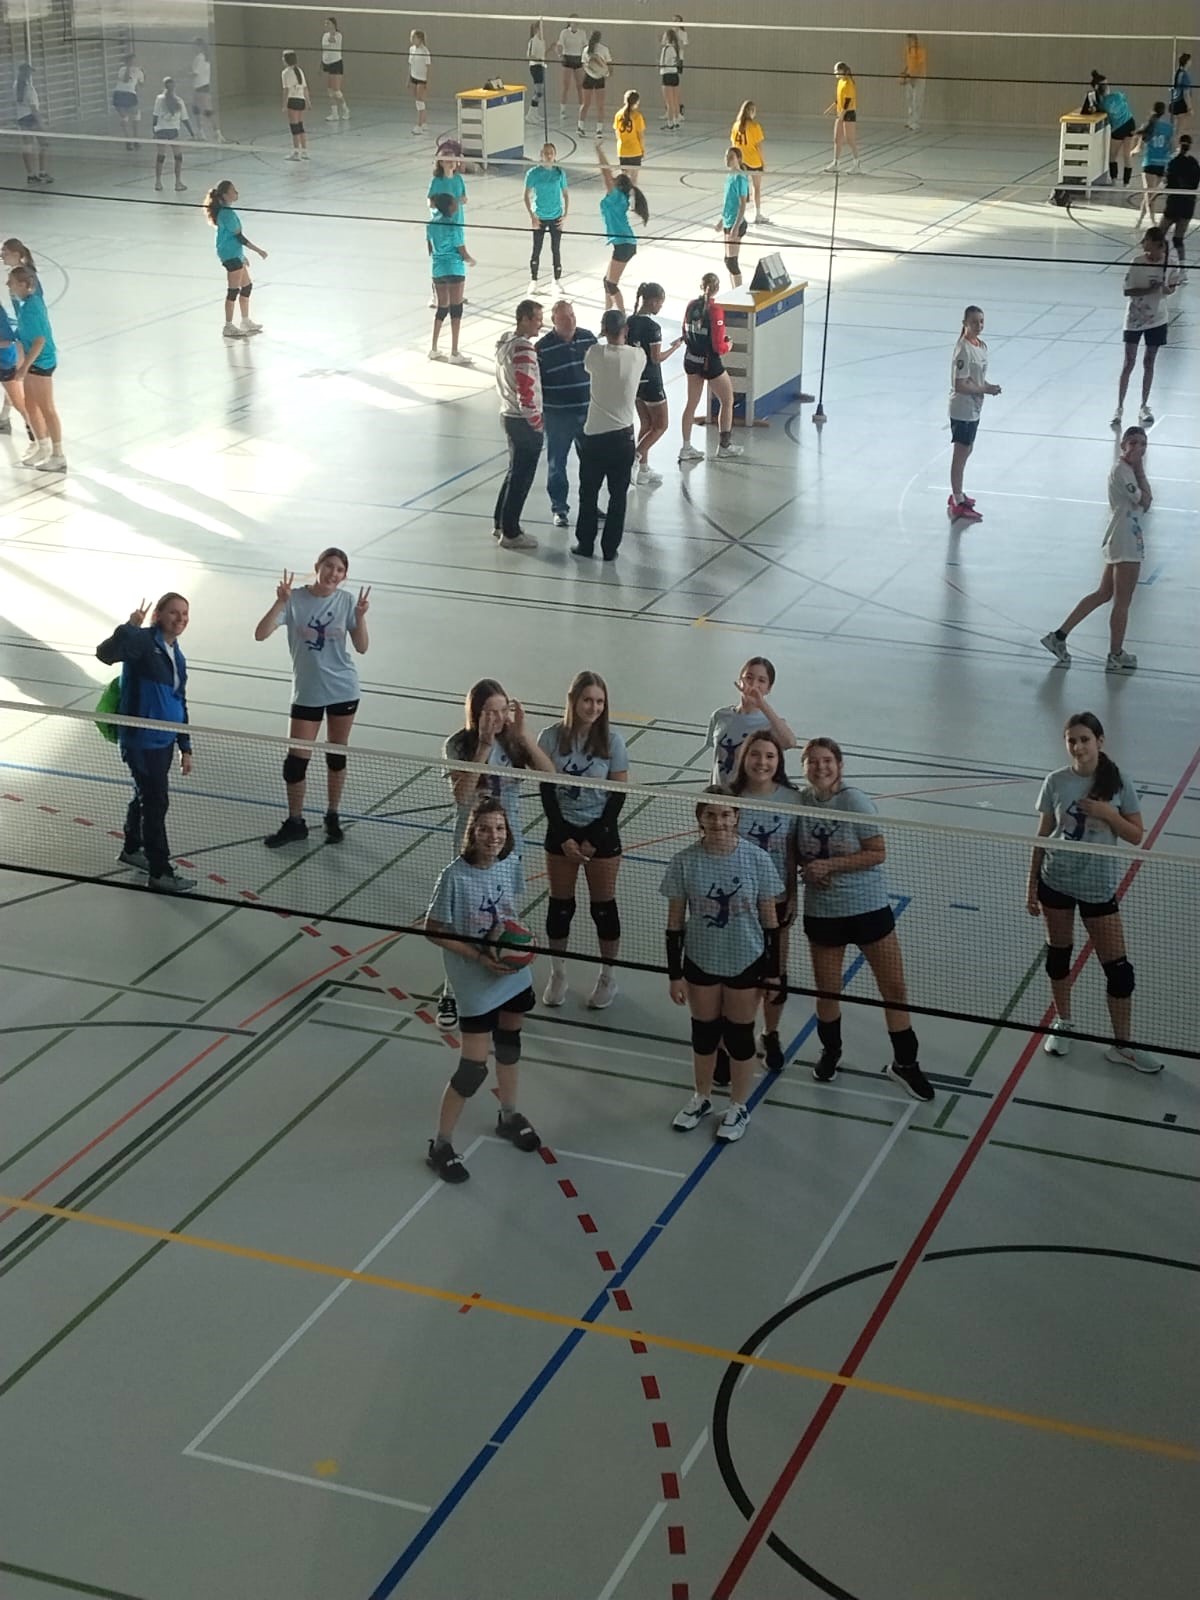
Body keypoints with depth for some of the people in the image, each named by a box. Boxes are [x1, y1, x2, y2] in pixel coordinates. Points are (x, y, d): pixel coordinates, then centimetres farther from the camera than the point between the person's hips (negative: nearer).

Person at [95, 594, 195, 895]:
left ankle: (132, 849, 41)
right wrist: (130, 626, -35)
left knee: (147, 796, 21)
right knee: (156, 801, -6)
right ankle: (160, 872, 0)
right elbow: (105, 653, -31)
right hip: (141, 740, -9)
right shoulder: (143, 641, -13)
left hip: (164, 740, 9)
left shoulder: (177, 656, 12)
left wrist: (185, 746, 17)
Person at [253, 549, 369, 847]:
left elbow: (362, 647, -6)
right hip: (307, 692, -1)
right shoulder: (295, 598, -10)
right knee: (296, 760, 0)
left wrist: (360, 616, -22)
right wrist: (280, 602, -29)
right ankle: (295, 823, 17)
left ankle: (333, 817, 28)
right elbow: (261, 634, -17)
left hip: (343, 689, 1)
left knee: (337, 754, 11)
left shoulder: (346, 601, -5)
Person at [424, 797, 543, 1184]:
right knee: (474, 1067, -3)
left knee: (509, 1043, 25)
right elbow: (433, 930, -16)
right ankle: (440, 1145, 14)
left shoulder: (512, 863, -8)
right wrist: (480, 956, -22)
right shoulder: (455, 876, -24)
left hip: (513, 974, 6)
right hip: (476, 984, -6)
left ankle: (509, 1116, 49)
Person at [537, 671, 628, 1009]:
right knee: (560, 904, 10)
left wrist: (594, 840, -11)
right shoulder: (551, 738, -8)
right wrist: (564, 838, -10)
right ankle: (557, 975, 25)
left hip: (601, 832, -1)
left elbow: (618, 794, -7)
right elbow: (547, 791, -4)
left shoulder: (611, 741, -10)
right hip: (561, 831, 1)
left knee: (603, 905, 7)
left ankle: (607, 978, 21)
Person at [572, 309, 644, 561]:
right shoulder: (638, 357, -7)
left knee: (588, 493, 13)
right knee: (618, 495, 9)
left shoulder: (595, 353, -12)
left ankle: (585, 544, 20)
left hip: (594, 435, -1)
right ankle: (610, 548, 13)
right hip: (623, 436, 1)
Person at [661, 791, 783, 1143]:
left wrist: (772, 969, -3)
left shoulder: (756, 859, -14)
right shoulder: (684, 862, -13)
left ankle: (739, 1108, 32)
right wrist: (675, 974, -3)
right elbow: (675, 923, -5)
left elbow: (769, 919, -5)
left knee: (739, 1036, 12)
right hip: (701, 962, 1)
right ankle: (701, 1098, 40)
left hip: (746, 963, -1)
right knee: (704, 1033, 17)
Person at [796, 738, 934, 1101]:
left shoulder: (856, 802, -15)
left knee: (894, 987, 3)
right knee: (826, 990, 13)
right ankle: (830, 1053, 38)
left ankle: (905, 1062, 20)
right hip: (822, 911, 3)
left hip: (868, 906, -3)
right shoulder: (800, 801, -3)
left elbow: (877, 853, -15)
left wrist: (829, 865, -21)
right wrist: (806, 869, -9)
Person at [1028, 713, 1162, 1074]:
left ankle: (1122, 1044, 10)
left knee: (1118, 967, -1)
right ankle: (1062, 1023, 33)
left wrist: (1108, 813, -20)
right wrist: (1031, 887, 5)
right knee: (1058, 953, 13)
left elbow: (1136, 836, -2)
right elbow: (1042, 837, 4)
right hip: (1056, 881, 1)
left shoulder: (1117, 782, -7)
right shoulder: (1056, 782, -3)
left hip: (1098, 885, -1)